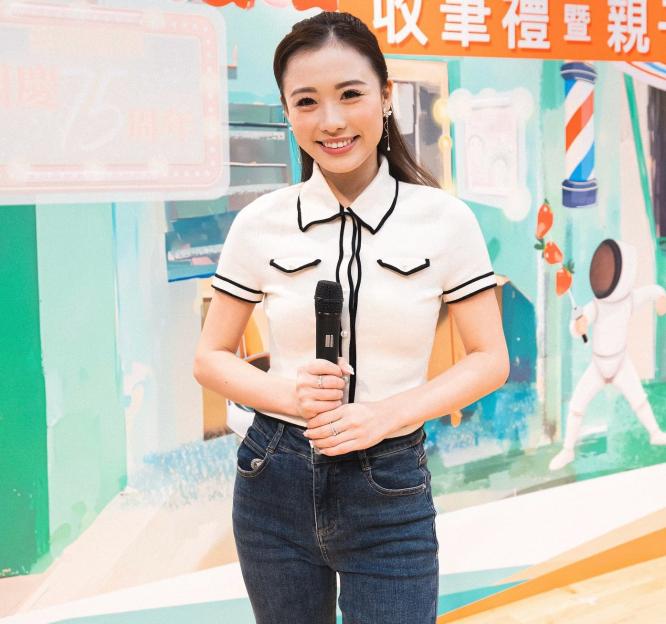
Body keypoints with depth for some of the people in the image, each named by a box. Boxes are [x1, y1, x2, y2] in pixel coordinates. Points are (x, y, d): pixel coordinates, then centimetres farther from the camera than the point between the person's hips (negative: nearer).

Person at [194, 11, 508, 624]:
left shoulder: (446, 220, -7)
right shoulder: (260, 224, -4)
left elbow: (490, 359, -2)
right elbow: (211, 357, 3)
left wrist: (389, 412, -17)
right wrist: (287, 394, -16)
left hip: (390, 489, -1)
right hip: (274, 482, 2)